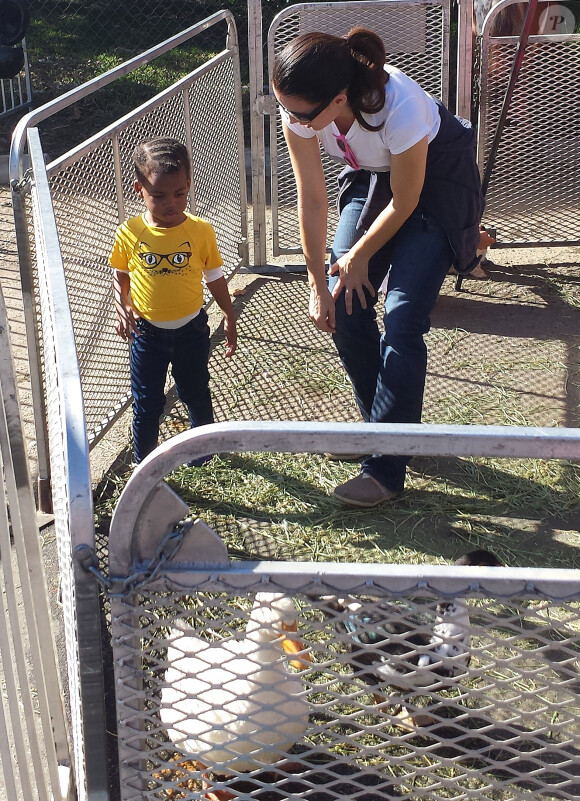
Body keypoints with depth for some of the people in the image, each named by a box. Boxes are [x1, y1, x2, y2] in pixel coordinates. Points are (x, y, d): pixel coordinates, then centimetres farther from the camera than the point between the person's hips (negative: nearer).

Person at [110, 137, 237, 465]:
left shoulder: (201, 231, -12)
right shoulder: (129, 234, -12)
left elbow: (215, 277, 0)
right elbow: (120, 275, 3)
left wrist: (230, 317, 4)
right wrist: (122, 306, -13)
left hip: (191, 330, 0)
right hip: (147, 332, 0)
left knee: (196, 393, 19)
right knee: (147, 403, 9)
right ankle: (143, 463, 25)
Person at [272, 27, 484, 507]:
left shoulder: (400, 107, -40)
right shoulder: (300, 107, -25)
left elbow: (404, 203, -23)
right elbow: (312, 200, -15)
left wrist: (359, 256, -10)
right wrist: (318, 286, -11)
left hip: (436, 181, -5)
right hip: (371, 176, 6)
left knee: (401, 319, -14)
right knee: (345, 307, -2)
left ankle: (387, 469, -6)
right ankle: (382, 426, 20)